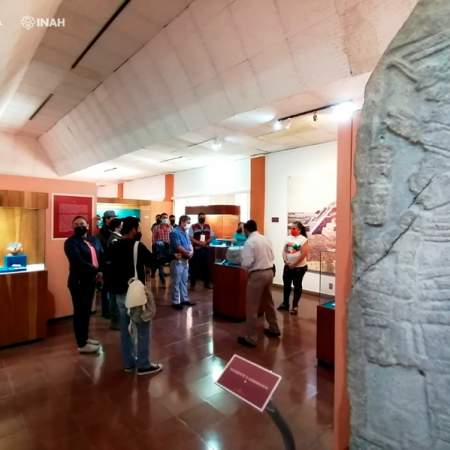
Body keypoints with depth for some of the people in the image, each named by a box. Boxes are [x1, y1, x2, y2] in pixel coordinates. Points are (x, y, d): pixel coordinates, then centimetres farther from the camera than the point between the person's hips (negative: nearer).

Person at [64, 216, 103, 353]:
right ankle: (82, 345, 14)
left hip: (91, 280, 7)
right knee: (80, 312, 3)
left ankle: (85, 337, 32)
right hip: (79, 282, -7)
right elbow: (79, 262, -22)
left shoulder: (94, 240, 11)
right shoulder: (71, 242, -10)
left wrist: (101, 272, -13)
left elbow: (102, 256, 4)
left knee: (87, 311, 17)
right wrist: (96, 271, -21)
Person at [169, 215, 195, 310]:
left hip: (185, 260, 9)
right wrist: (188, 253, -11)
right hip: (178, 260, -9)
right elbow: (178, 247, -22)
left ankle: (184, 299, 26)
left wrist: (191, 252, -9)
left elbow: (189, 244, 12)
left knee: (184, 281, 16)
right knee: (176, 282, 0)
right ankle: (175, 302, 9)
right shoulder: (175, 232, -16)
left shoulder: (185, 232, 13)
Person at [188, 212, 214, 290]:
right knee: (195, 267, 1)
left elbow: (211, 237, 7)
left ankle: (207, 283, 24)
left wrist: (206, 242, -13)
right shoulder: (193, 227, -3)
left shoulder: (208, 227, 8)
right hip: (196, 250, -3)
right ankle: (192, 284, 12)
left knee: (206, 266, 11)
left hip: (206, 249, 4)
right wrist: (199, 243, -20)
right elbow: (190, 238, -9)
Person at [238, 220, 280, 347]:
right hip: (269, 272, 8)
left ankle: (251, 339, 11)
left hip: (258, 275, -8)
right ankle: (274, 329, 40)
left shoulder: (249, 242, -14)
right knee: (269, 302, 24)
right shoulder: (266, 239, 7)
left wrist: (241, 262, 3)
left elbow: (247, 263, -18)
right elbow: (271, 256, 13)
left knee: (252, 307, 3)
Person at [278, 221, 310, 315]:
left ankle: (295, 306, 17)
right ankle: (285, 303, 28)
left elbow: (303, 254, -18)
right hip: (287, 266, 6)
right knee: (286, 284, 13)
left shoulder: (303, 239, -12)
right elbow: (284, 250, 8)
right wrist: (285, 261, -8)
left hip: (299, 267, -6)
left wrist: (293, 264, -16)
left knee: (297, 286, 6)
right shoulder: (288, 238, 7)